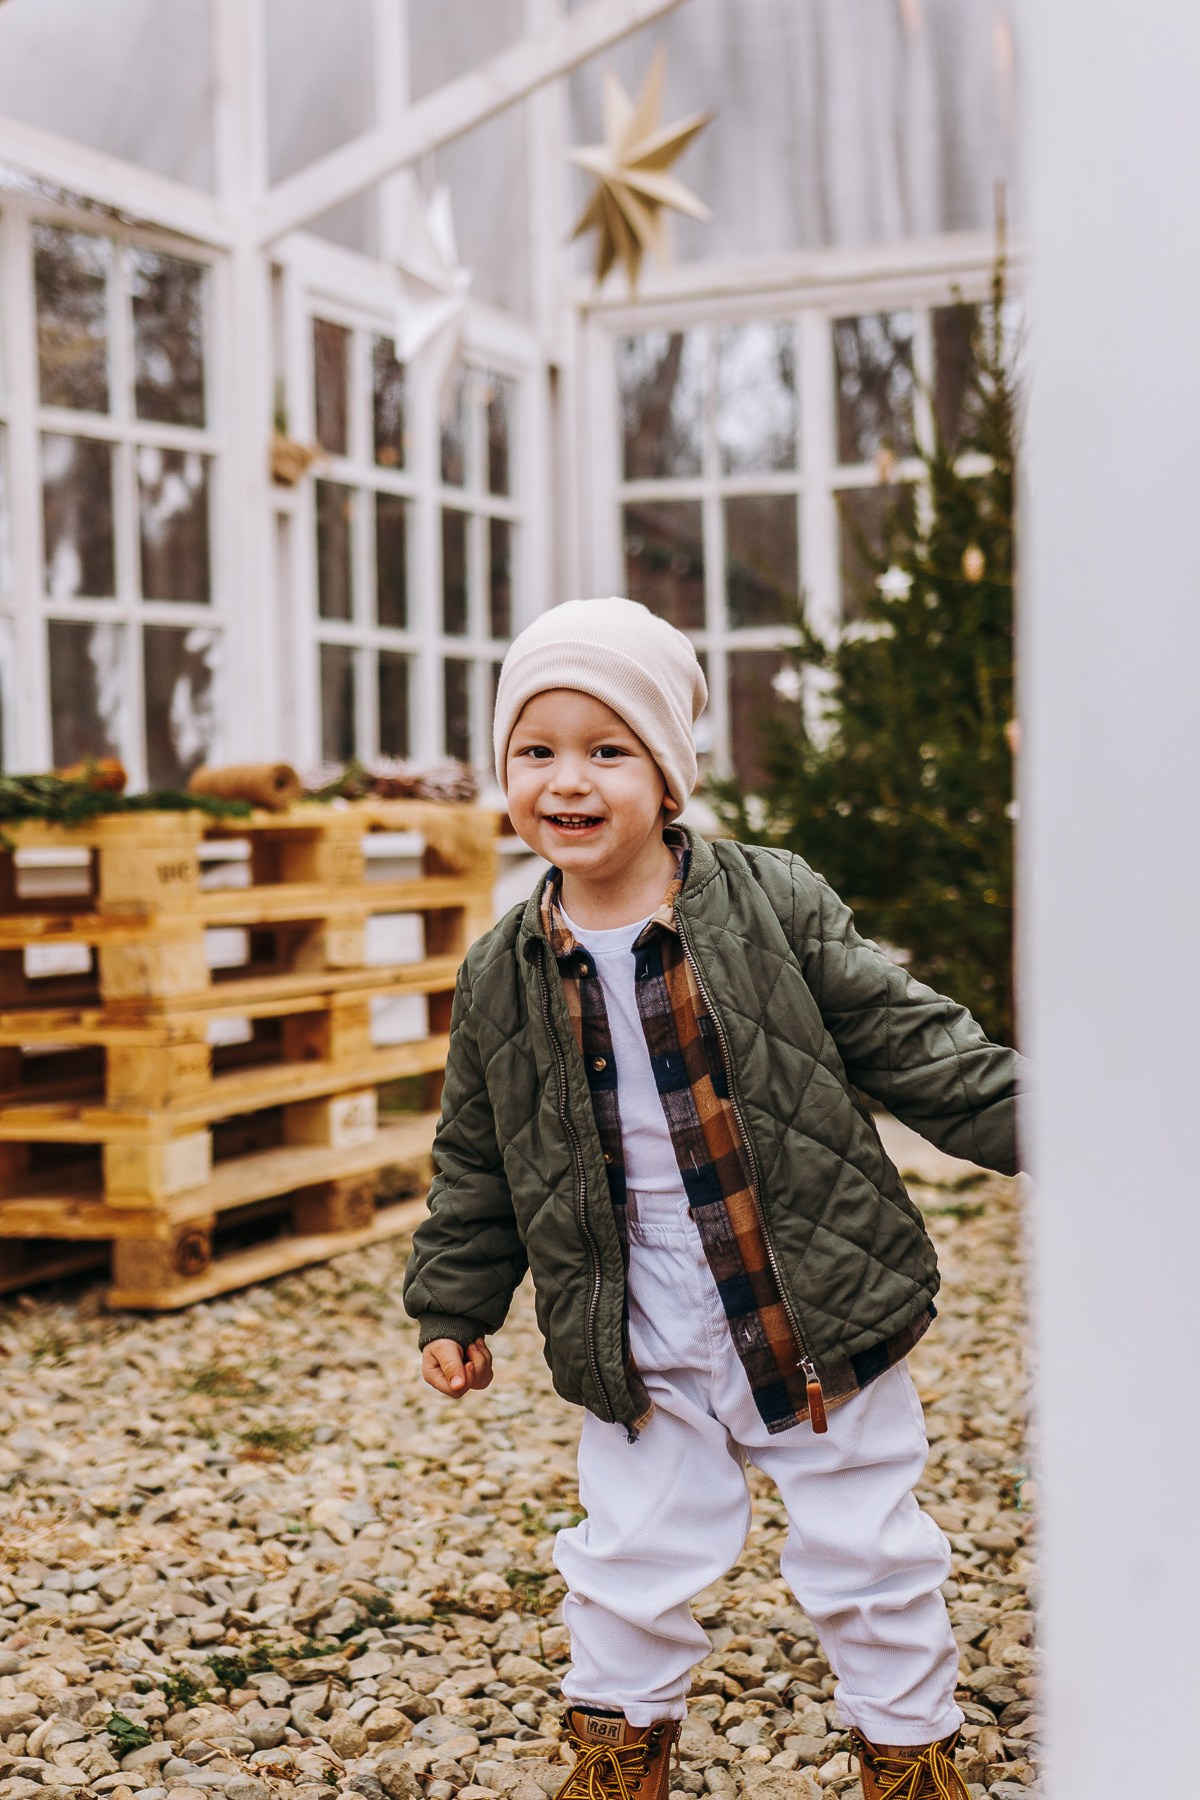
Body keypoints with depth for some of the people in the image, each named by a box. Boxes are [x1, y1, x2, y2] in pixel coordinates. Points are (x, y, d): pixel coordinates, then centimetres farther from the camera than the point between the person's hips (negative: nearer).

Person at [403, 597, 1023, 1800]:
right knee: (628, 1573, 12)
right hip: (641, 1362, 2)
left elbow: (911, 1044, -5)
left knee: (866, 1561, 11)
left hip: (822, 1330, -1)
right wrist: (453, 1307, 11)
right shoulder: (501, 978, -2)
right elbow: (479, 1163, 10)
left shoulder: (773, 905, -9)